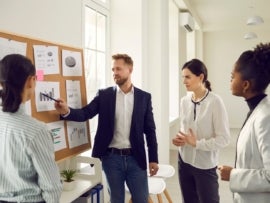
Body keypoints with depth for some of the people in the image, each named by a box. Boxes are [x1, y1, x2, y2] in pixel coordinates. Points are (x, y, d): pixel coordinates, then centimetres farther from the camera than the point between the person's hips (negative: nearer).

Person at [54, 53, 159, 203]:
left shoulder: (144, 97, 2)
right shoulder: (104, 95, 2)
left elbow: (150, 130, 3)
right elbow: (85, 113, -8)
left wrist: (153, 159, 0)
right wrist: (67, 111, -29)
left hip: (135, 158, 0)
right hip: (111, 158, 0)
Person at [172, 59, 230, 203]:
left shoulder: (215, 102, -15)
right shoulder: (184, 101, 2)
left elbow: (224, 139, -15)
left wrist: (197, 143, -21)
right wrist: (179, 139, -6)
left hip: (205, 165, -5)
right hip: (184, 161, 5)